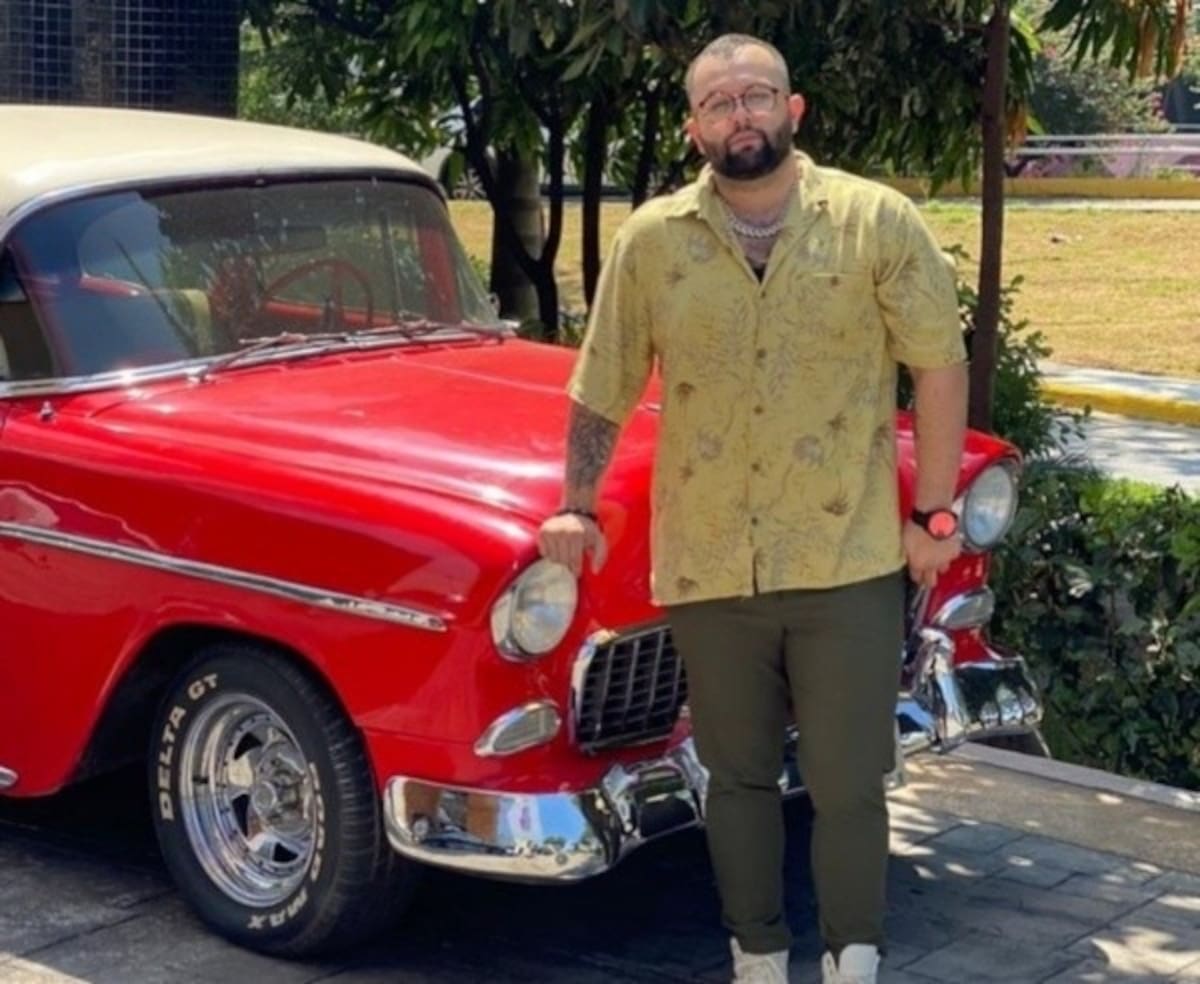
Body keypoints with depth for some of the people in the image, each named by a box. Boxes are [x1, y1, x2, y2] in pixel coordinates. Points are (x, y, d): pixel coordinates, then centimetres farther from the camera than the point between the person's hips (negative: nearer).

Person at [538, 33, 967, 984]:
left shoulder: (879, 222, -3)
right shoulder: (650, 239, 1)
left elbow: (940, 365, 1)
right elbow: (604, 385, 8)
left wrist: (935, 513, 0)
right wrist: (578, 507, 5)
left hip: (849, 562, -2)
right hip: (708, 567, 2)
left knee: (847, 786, 3)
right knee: (739, 776, 14)